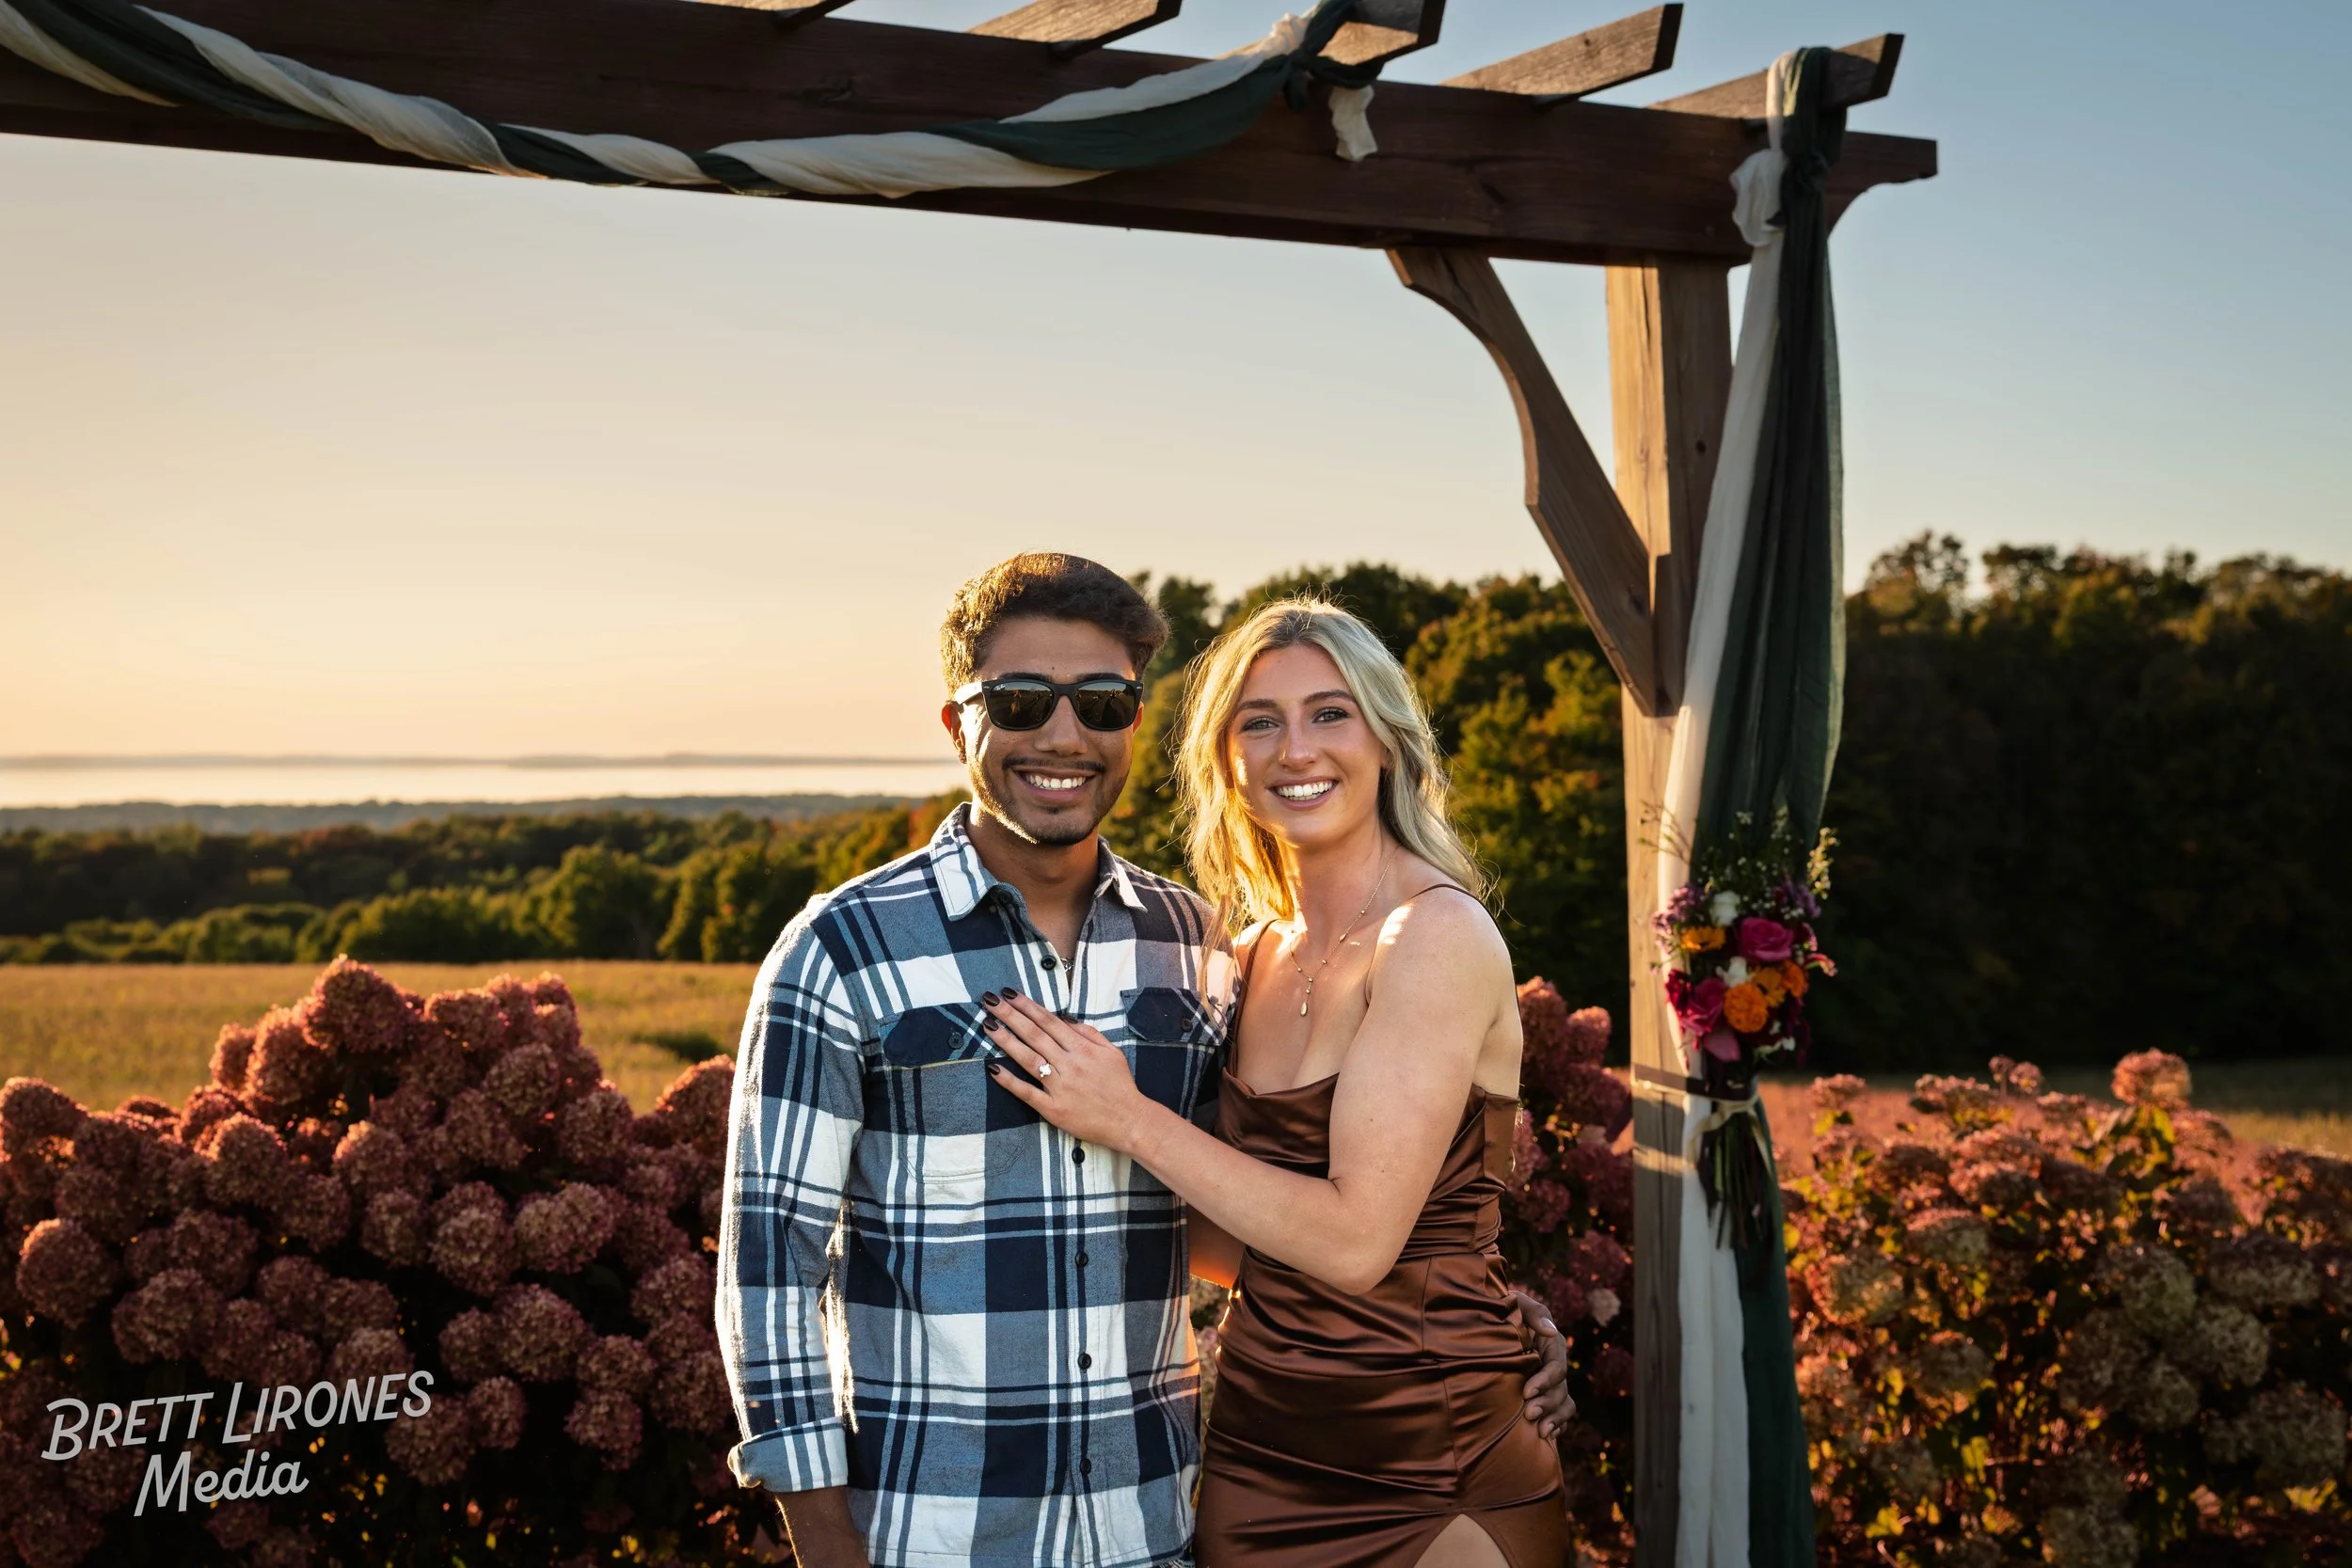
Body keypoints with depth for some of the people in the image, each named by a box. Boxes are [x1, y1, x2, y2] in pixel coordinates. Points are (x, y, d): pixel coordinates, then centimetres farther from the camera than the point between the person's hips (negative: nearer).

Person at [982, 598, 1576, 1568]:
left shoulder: (1438, 935, -15)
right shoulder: (1263, 954, 6)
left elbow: (1354, 1240, -21)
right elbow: (1242, 1234, 12)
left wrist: (1130, 1119, -16)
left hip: (1427, 1480, -6)